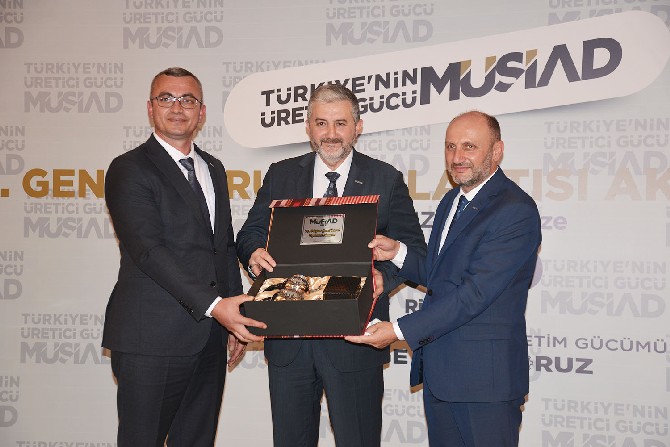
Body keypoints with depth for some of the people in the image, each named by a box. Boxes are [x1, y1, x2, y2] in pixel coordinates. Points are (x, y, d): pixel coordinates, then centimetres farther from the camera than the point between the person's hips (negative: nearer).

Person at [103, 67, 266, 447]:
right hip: (151, 342, -6)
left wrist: (235, 319, 13)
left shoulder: (214, 169, 17)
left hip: (209, 340, 7)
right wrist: (214, 305, -24)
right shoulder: (129, 170, -6)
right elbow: (149, 251, -17)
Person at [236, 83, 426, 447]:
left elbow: (413, 248, 0)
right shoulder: (280, 175, 9)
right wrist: (254, 252, -15)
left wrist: (384, 274, -20)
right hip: (288, 338, 3)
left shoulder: (385, 180, 2)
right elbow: (250, 234, 9)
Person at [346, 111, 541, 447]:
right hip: (437, 368, 8)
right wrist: (398, 252, 1)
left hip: (483, 372, -8)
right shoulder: (451, 201, 14)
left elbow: (475, 292, -23)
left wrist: (400, 330, -23)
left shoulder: (516, 211, -16)